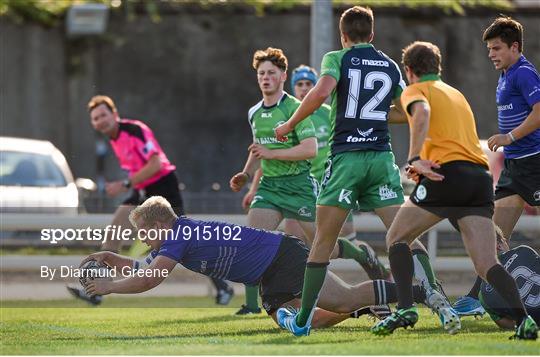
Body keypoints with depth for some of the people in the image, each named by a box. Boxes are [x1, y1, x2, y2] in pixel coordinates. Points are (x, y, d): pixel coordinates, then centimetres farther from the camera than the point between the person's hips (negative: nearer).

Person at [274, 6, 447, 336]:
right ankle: (432, 289, -19)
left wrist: (290, 124, -6)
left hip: (346, 157, -3)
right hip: (382, 157, 3)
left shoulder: (337, 59, 2)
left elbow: (322, 91, -17)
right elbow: (406, 113, 22)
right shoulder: (390, 66, 14)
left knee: (323, 241, 3)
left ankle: (303, 320, 6)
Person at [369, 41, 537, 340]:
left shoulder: (415, 91, 9)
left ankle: (405, 308, -3)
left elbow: (422, 112, -14)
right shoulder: (457, 94, 31)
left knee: (396, 238, 13)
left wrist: (414, 159, -22)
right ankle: (522, 319, -23)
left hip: (447, 172, -6)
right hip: (481, 176, 6)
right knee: (486, 265, -2)